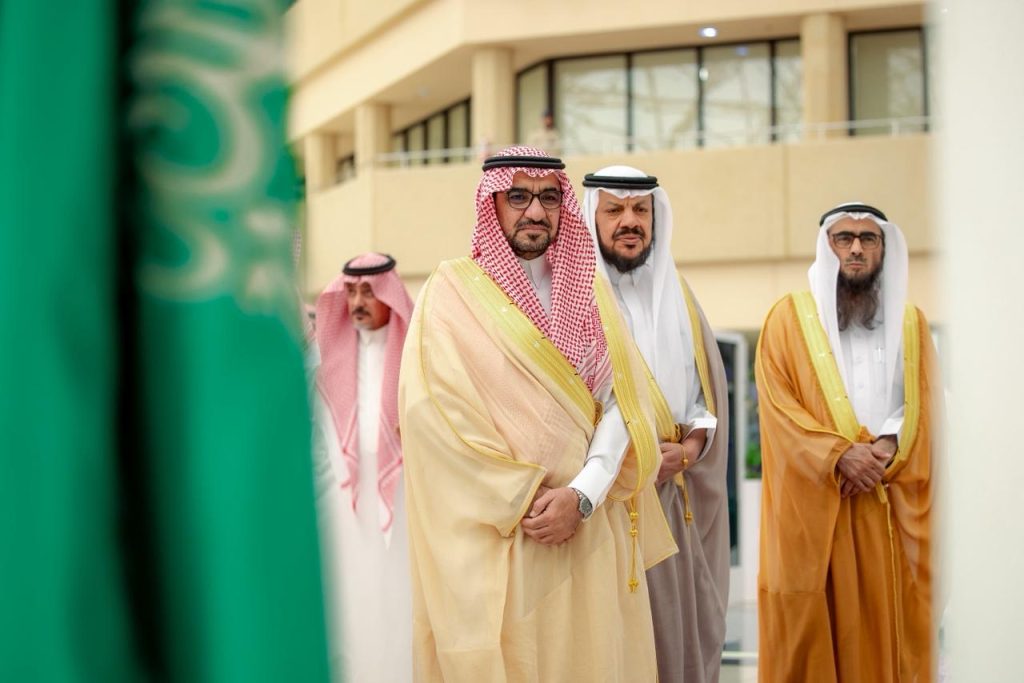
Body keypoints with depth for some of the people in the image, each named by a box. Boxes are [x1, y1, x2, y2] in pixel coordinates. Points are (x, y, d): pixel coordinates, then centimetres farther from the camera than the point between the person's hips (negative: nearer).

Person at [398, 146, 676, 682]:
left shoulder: (591, 293, 11)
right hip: (493, 534, -3)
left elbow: (620, 402, 2)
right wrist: (524, 501, -12)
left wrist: (581, 495, -13)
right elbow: (433, 411, -10)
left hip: (590, 530, 4)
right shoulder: (452, 292, -1)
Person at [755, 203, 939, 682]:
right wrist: (839, 453, -16)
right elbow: (777, 404, -4)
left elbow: (927, 404, 7)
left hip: (894, 506, 3)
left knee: (888, 628, 2)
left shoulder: (911, 322, 14)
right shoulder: (790, 316, 5)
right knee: (811, 632, -3)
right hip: (813, 503, -2)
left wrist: (889, 447, -13)